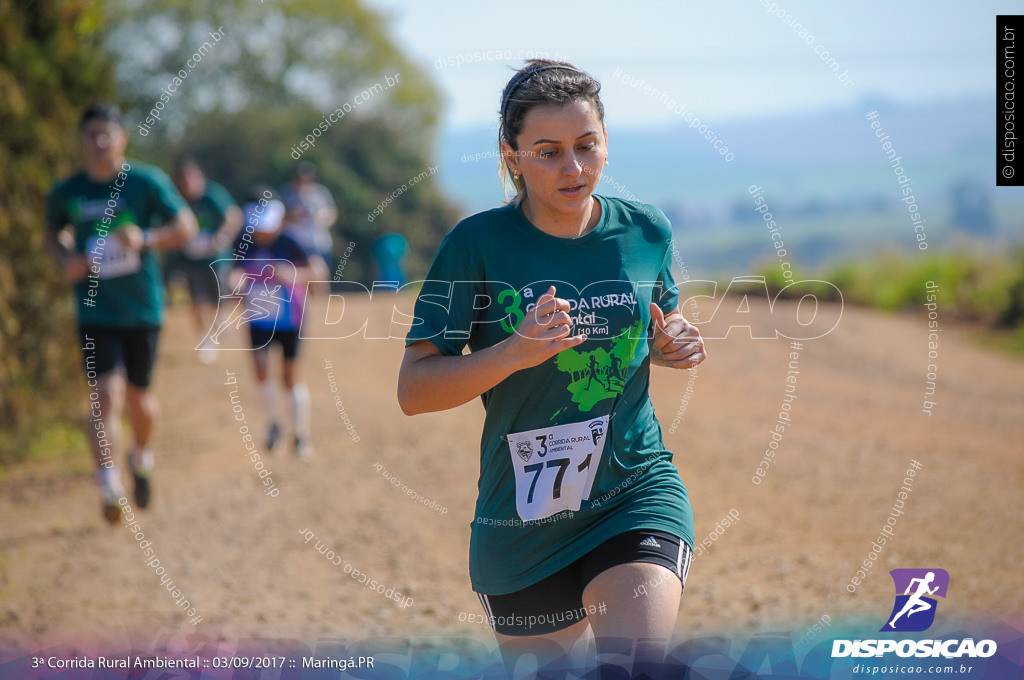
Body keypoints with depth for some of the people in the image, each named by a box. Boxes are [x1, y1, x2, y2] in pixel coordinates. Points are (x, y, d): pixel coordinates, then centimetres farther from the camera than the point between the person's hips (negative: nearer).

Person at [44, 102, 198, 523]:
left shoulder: (147, 182, -6)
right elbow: (53, 233, 17)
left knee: (139, 396, 12)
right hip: (95, 311, 0)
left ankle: (141, 457, 42)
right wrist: (66, 259, -5)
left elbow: (186, 225, -2)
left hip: (143, 310, 0)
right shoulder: (66, 193, 0)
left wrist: (146, 239, -20)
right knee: (105, 395, -15)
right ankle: (109, 485, -19)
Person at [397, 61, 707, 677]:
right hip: (524, 520, -1)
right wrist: (517, 351, -26)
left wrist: (676, 342, -3)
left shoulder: (646, 231, 0)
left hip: (637, 490, 1)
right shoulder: (478, 244, -11)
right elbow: (414, 389, -12)